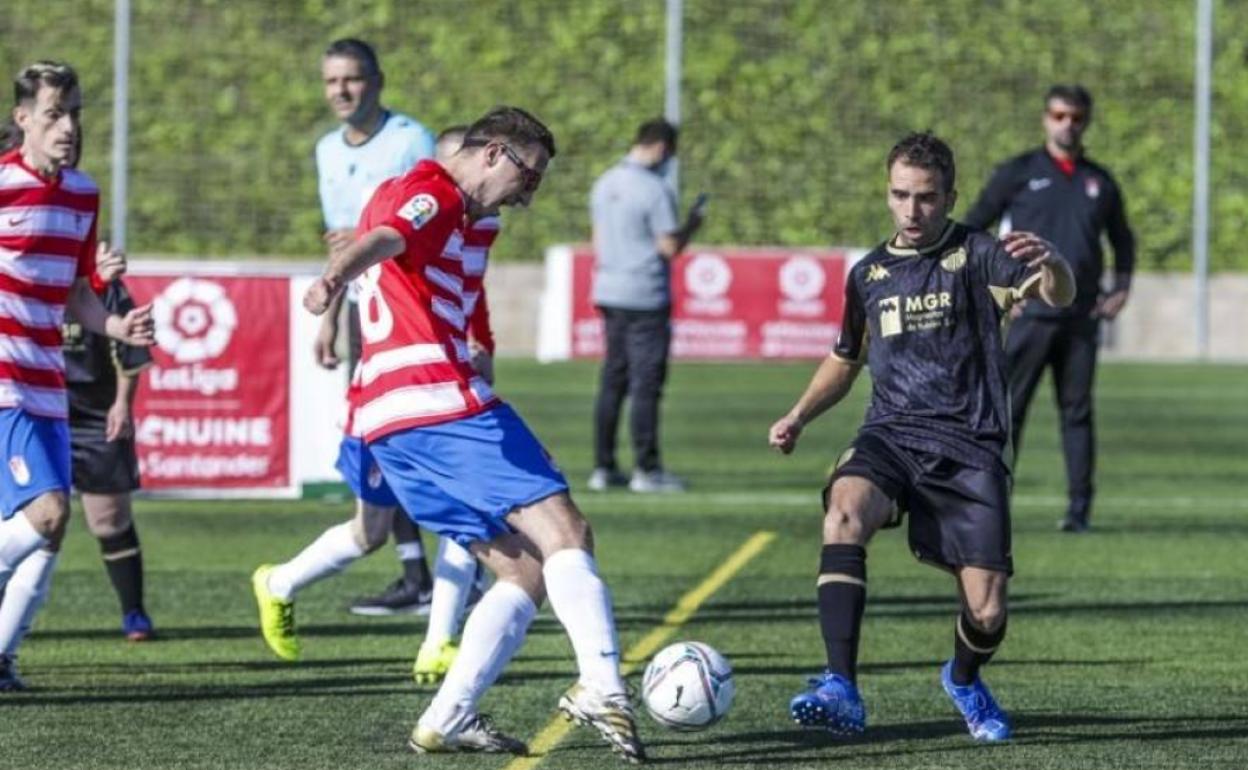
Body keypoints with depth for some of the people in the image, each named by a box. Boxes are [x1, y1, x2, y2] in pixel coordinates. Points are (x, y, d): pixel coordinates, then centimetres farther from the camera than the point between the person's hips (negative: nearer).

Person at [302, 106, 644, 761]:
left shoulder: (411, 195, 27)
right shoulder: (432, 197, -4)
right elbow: (384, 238, -25)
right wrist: (335, 278, -45)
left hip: (387, 421, 10)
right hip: (440, 402, -10)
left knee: (524, 573, 8)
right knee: (563, 532, -16)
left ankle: (448, 720, -3)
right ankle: (603, 689, -33)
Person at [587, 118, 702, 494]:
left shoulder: (604, 184, 10)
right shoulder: (655, 190, -14)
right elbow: (669, 247, -14)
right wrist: (690, 228, 4)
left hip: (609, 293, 7)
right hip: (646, 298, -7)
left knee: (612, 381, 11)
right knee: (646, 382, -3)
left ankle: (603, 467, 12)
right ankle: (646, 469, -1)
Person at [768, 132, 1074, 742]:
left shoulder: (976, 256, 0)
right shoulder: (869, 274, 13)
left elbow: (1058, 296, -17)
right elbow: (845, 360, 29)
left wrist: (1051, 265, -41)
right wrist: (799, 416, 13)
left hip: (969, 448, -2)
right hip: (889, 437, 2)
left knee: (986, 613, -7)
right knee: (844, 515, -32)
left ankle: (964, 681, 32)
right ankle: (841, 692, -38)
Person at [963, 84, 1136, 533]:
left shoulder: (1100, 182, 14)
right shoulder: (1018, 173, 4)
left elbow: (1123, 239, 26)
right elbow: (971, 228, 7)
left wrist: (1122, 286, 10)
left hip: (1081, 317, 3)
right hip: (1029, 313, -3)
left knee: (1077, 412, 4)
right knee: (1006, 408, -5)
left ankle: (1079, 509, 7)